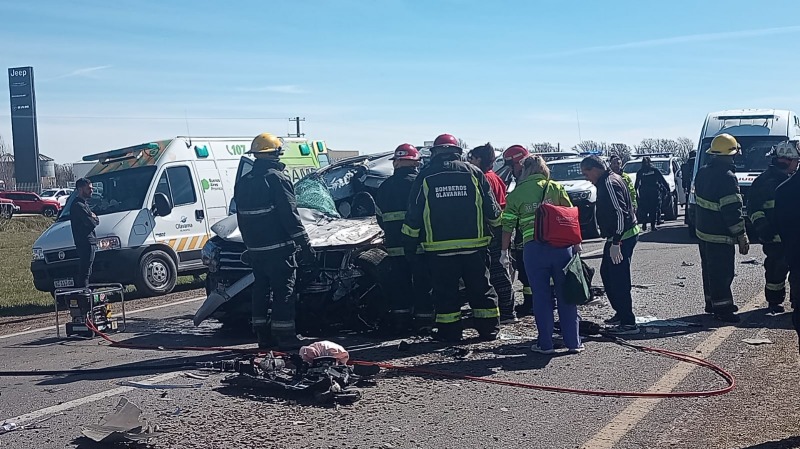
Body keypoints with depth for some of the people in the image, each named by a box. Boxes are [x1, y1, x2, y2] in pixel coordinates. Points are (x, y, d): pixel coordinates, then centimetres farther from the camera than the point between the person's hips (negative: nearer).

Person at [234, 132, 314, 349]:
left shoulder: (243, 182, 12)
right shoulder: (277, 179, -12)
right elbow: (290, 216, -15)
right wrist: (305, 245, -11)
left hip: (254, 249, 7)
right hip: (278, 248, -7)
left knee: (261, 290, 13)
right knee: (284, 291, -2)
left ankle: (263, 335, 16)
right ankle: (285, 336, -1)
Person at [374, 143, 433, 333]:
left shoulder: (385, 186, 7)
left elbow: (380, 217, 14)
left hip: (395, 245, 4)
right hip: (421, 244, -4)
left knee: (399, 282, 10)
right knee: (422, 282, 4)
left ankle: (400, 317, 11)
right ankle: (423, 317, 5)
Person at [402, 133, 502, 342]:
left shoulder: (425, 177, 0)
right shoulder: (473, 173, 3)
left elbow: (413, 216, 1)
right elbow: (492, 211, 5)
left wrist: (410, 244, 9)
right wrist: (495, 223, 26)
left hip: (439, 248, -1)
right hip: (474, 246, 1)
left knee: (445, 291, 7)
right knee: (481, 288, 11)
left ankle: (450, 331, 9)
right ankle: (489, 329, 16)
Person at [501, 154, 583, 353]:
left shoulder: (515, 194, 6)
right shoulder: (555, 187, 7)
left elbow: (507, 226, 5)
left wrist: (504, 251, 15)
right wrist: (576, 243, 12)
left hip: (533, 249, -1)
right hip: (561, 246, 1)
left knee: (541, 297, 8)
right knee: (566, 295, 9)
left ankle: (545, 344, 12)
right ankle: (573, 342, 14)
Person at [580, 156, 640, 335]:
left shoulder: (609, 183, -18)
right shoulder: (606, 181, 15)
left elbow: (619, 213, -26)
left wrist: (616, 243, -27)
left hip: (622, 237, -11)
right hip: (617, 237, 11)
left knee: (619, 280, -8)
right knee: (606, 273, 20)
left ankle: (628, 323, -3)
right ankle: (620, 313, 30)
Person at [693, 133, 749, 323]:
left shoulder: (702, 172, 6)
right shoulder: (727, 177, -21)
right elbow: (732, 211, -22)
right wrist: (742, 237, -17)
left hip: (702, 231, 9)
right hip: (720, 236, -9)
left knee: (710, 269, 19)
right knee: (722, 272, 0)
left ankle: (712, 302, 29)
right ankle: (722, 308, 5)